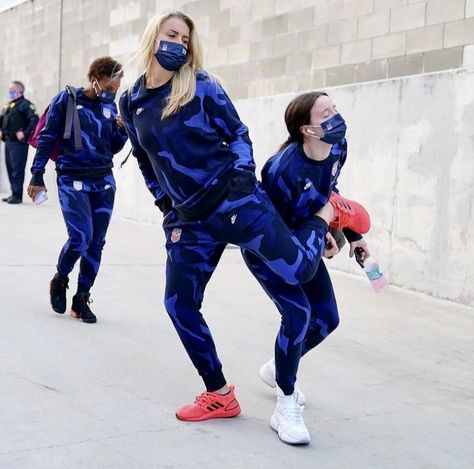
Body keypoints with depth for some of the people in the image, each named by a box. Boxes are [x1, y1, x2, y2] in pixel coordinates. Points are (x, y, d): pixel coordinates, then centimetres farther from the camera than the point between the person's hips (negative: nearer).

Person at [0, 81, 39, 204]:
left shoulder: (25, 104, -8)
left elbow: (35, 120, -19)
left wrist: (25, 133, -20)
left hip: (18, 142, -9)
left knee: (17, 168, -9)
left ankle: (17, 195, -6)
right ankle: (14, 193, 18)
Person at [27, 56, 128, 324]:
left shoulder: (110, 107, 9)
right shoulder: (67, 100, -5)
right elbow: (47, 138, -3)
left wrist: (124, 130, -3)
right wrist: (37, 175, -6)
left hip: (104, 182, 5)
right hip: (72, 181, -5)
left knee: (96, 243, 3)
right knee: (80, 238, -13)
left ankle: (82, 299, 17)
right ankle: (59, 281, 17)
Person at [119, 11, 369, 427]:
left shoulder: (201, 86, -3)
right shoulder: (131, 102, 8)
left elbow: (238, 134, 4)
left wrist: (241, 181, -7)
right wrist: (168, 209, 15)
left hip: (234, 200, -4)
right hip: (190, 220, 4)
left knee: (297, 269, -14)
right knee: (179, 304, -1)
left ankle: (328, 212, 21)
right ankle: (219, 395, 15)